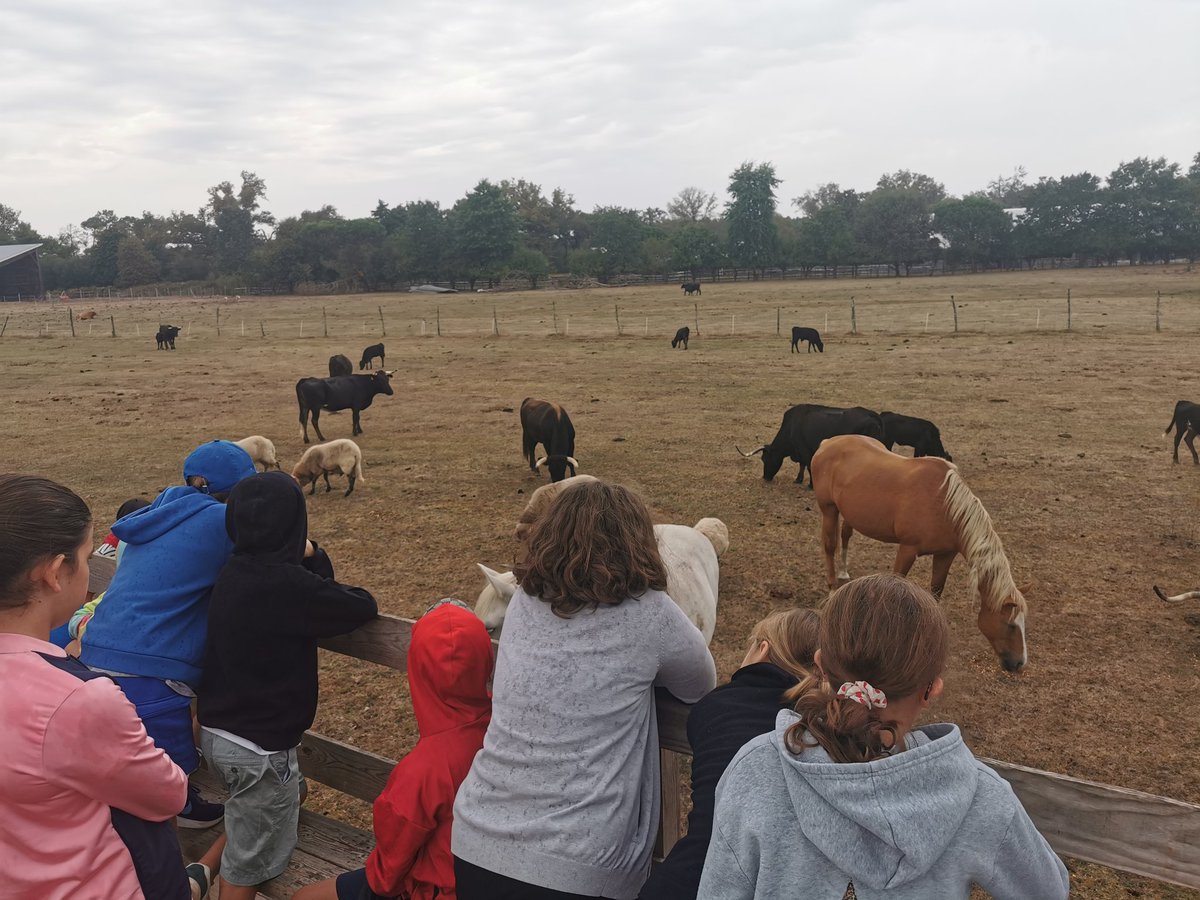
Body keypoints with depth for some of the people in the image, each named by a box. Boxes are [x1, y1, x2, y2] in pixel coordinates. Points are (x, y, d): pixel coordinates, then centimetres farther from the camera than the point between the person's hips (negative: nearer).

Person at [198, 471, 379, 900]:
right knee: (251, 861, 12)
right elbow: (362, 607, -16)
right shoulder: (287, 584, -26)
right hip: (259, 747, -8)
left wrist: (308, 558, -6)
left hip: (217, 730, 8)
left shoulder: (234, 573, 0)